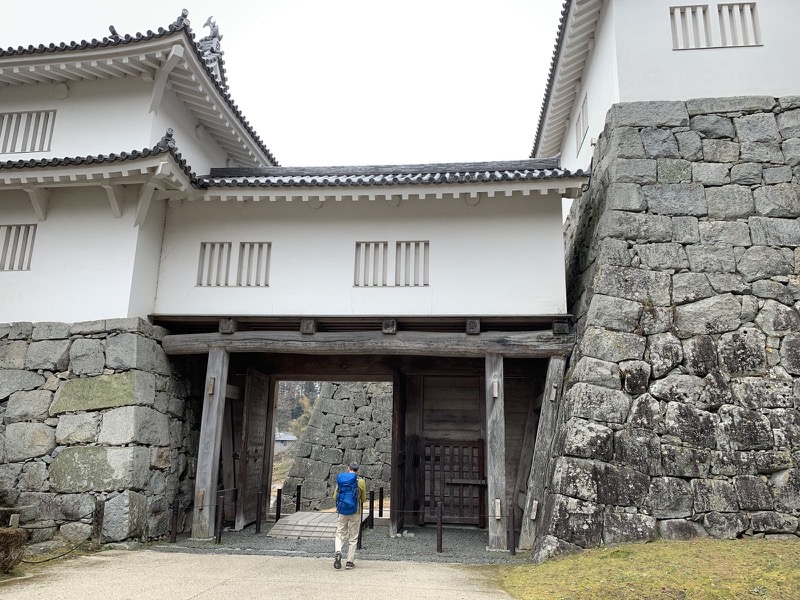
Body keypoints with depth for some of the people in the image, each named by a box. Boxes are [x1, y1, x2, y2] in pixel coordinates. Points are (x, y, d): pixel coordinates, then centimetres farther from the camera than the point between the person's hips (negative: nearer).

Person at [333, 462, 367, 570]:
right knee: (353, 538, 9)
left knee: (340, 534, 11)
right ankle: (349, 562, 9)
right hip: (355, 512, -2)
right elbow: (363, 499, 4)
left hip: (342, 512, 2)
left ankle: (337, 551, -15)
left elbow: (335, 497, 6)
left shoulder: (340, 479, 2)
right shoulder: (360, 481, -5)